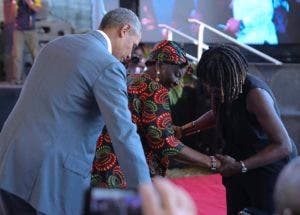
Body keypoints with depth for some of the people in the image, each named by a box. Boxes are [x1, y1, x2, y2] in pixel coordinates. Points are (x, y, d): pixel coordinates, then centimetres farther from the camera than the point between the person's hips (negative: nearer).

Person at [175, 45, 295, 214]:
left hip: (267, 168, -6)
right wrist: (183, 130, 7)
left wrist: (240, 166, -30)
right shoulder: (220, 89, -6)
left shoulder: (255, 93, -27)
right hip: (237, 171, 6)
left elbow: (283, 146, -27)